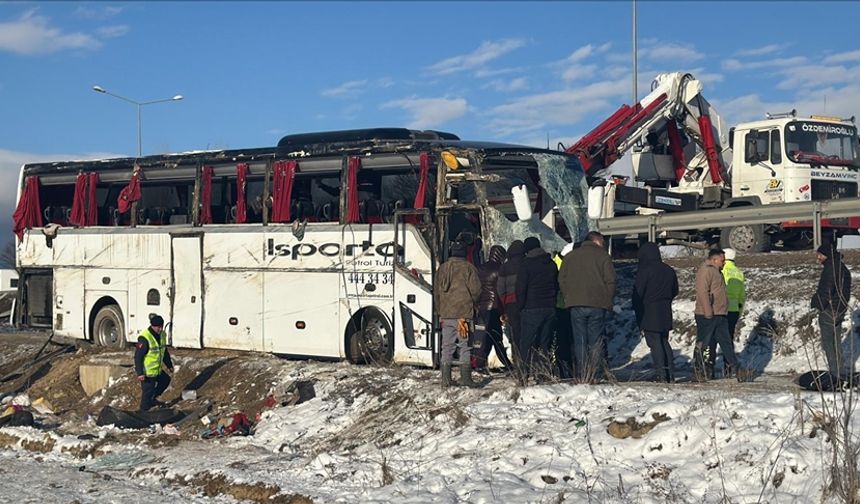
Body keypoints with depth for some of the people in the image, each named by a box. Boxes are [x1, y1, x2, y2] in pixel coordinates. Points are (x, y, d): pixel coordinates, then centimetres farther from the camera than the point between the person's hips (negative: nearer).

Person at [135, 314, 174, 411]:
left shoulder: (162, 335, 3)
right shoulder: (145, 338, -25)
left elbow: (165, 352, 18)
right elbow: (138, 356, -24)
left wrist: (169, 365, 21)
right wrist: (140, 373, -26)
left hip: (157, 370, 9)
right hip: (147, 372, -9)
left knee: (166, 380, 24)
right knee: (147, 392, 0)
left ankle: (152, 400, 35)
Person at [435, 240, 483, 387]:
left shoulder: (442, 268, 10)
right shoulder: (468, 267, -4)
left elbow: (437, 291, 13)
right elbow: (476, 290, -7)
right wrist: (472, 303, 12)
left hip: (446, 313, 4)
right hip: (464, 313, -4)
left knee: (447, 346, 7)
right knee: (464, 346, 0)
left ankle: (446, 379, 6)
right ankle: (465, 377, -2)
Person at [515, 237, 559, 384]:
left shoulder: (527, 264, -7)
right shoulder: (552, 264, 11)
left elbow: (521, 287, -9)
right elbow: (557, 285, 16)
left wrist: (520, 306, 0)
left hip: (531, 309, -5)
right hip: (550, 308, 5)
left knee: (526, 344, -3)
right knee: (544, 343, 11)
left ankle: (524, 376, -10)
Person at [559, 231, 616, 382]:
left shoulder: (570, 256, 11)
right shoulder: (603, 256, 1)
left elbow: (562, 280, 8)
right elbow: (611, 280, -3)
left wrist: (569, 297, 12)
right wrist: (607, 300, 7)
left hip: (575, 305, 2)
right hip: (598, 306, -2)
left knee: (579, 341, 5)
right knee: (596, 342, 3)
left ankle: (581, 376, 1)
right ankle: (595, 375, -2)